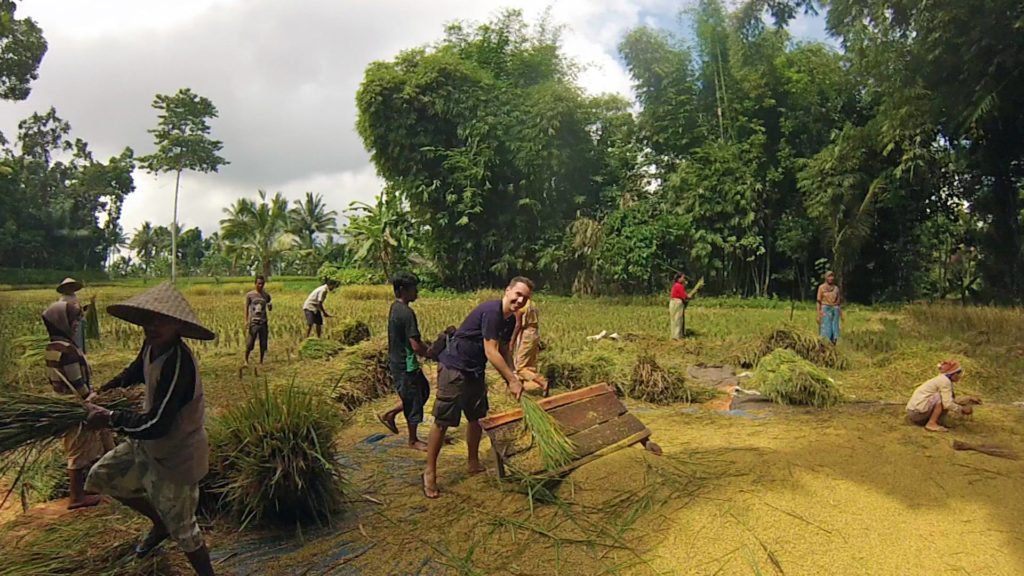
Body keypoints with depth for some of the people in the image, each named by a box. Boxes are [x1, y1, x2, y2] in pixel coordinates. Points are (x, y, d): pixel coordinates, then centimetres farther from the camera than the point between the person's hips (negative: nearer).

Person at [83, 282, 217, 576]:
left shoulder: (178, 363, -33)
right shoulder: (152, 346, -7)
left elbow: (155, 425, -33)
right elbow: (135, 372, 20)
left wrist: (110, 419, -19)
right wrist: (102, 390, 9)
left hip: (175, 457, -9)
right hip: (148, 445, 9)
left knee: (181, 529, 4)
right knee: (102, 476, 24)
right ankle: (160, 525, 41)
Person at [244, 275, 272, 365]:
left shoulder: (266, 295, 4)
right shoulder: (250, 295, -3)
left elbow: (269, 309, 13)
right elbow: (246, 308, 0)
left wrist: (270, 306, -11)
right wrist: (246, 321, -8)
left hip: (263, 322, 2)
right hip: (253, 322, -2)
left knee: (263, 343, 3)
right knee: (250, 343, -2)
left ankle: (261, 361, 15)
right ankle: (246, 360, 16)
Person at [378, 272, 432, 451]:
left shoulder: (395, 307, 6)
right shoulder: (406, 313, -25)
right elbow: (416, 346, -26)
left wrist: (428, 348, 14)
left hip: (399, 361, 9)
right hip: (406, 365, -9)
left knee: (423, 390, 22)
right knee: (414, 402, 7)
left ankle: (389, 415, 27)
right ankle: (413, 440, 24)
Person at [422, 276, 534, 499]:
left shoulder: (510, 320, 5)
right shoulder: (491, 311, -24)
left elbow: (504, 351, 16)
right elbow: (491, 353, -24)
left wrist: (510, 379, 2)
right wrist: (513, 380, -19)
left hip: (475, 371, 9)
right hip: (454, 367, -9)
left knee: (477, 417, 16)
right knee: (442, 420, -4)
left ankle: (474, 464, 33)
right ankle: (430, 472, 6)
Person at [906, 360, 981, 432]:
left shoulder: (943, 380, 14)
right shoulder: (945, 381, -13)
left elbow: (952, 401, 22)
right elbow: (948, 404, -20)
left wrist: (969, 399, 17)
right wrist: (962, 410, -7)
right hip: (916, 411, -9)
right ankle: (931, 424, -16)